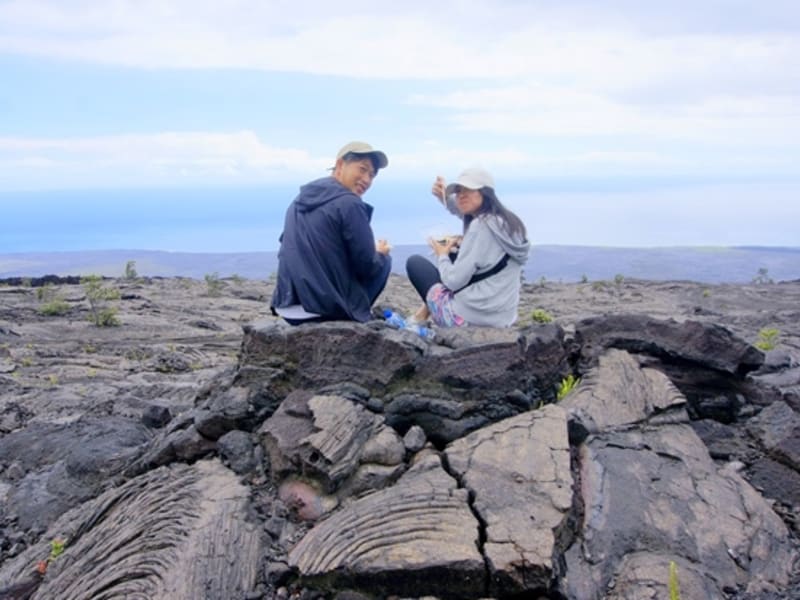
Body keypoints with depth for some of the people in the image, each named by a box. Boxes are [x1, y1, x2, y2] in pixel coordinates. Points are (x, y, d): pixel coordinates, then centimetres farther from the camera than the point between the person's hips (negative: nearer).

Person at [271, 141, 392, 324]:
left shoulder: (302, 198, 13)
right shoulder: (349, 203, -13)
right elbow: (367, 267, -11)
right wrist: (380, 252, 12)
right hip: (327, 308, -8)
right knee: (383, 260, 13)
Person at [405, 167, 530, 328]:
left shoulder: (480, 226, -18)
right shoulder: (508, 220, 6)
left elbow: (454, 281, -18)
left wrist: (442, 255, 1)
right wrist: (445, 196, 7)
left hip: (469, 318, -8)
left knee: (414, 262, 11)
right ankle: (427, 310, 28)